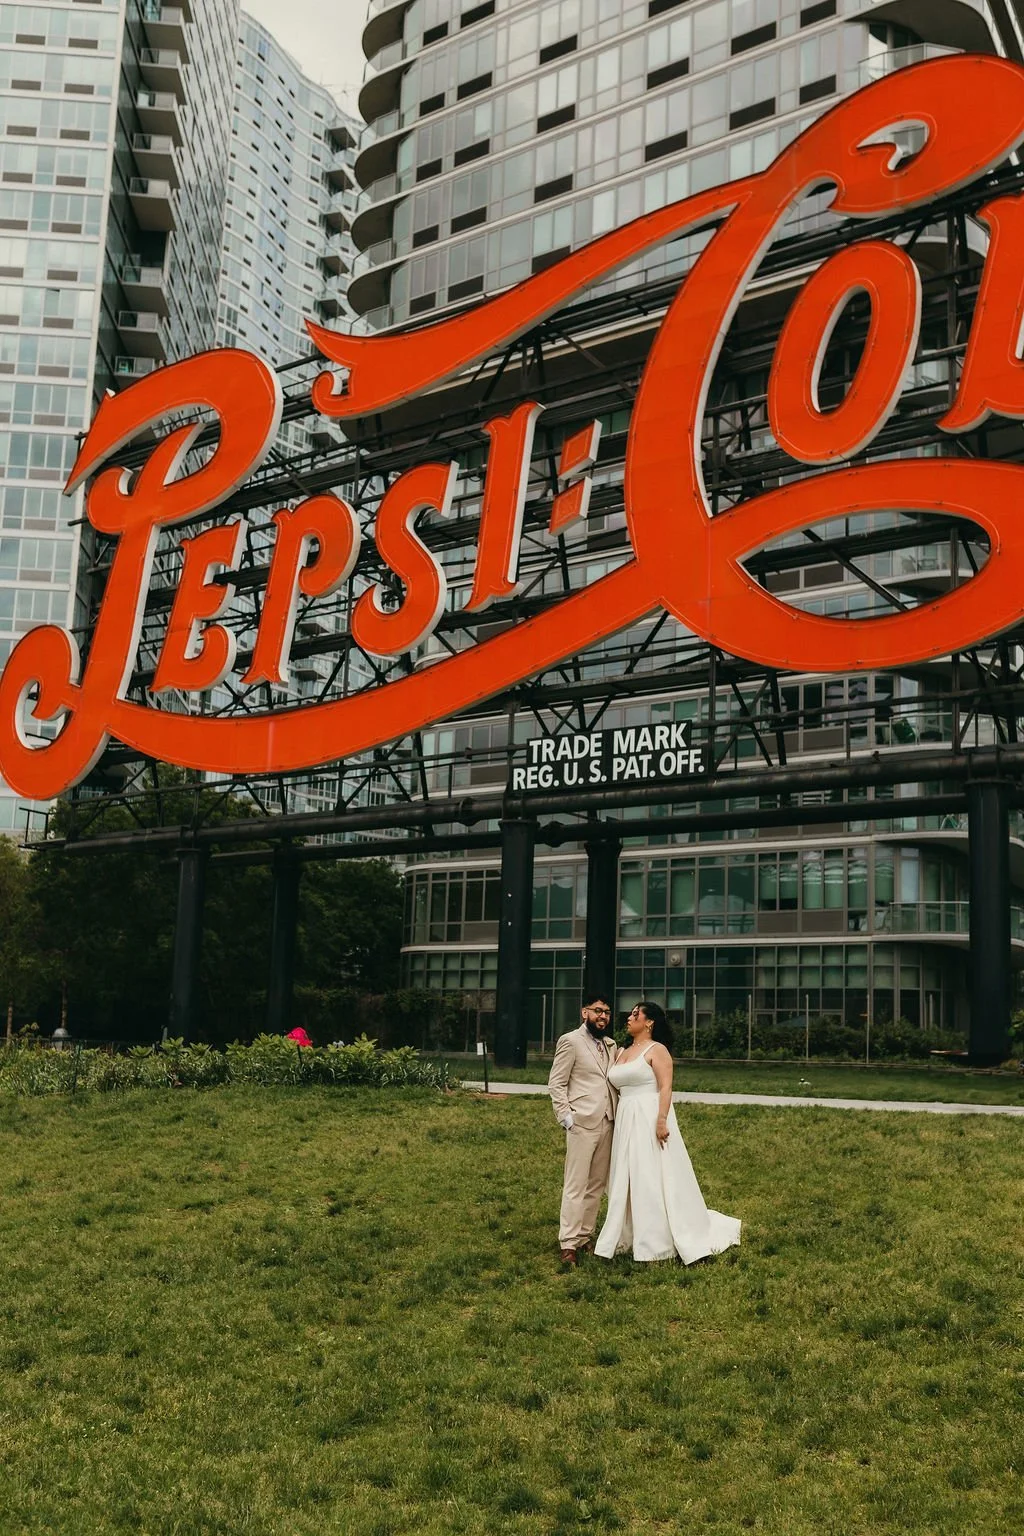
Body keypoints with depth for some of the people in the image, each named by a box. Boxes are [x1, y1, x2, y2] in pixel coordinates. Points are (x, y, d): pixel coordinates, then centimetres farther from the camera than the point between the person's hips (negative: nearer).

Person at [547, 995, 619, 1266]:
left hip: (607, 1123, 7)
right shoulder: (570, 1041, -4)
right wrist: (565, 1117, -13)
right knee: (576, 1186, -5)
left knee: (596, 1185, 9)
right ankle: (568, 1244, -2)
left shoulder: (610, 1045, 16)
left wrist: (617, 1115, 9)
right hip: (582, 1123, -7)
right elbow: (556, 1083, -6)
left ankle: (585, 1237, 17)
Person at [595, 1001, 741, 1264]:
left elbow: (665, 1088, -15)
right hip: (626, 1122, 8)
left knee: (655, 1180, -4)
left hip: (649, 1119, -8)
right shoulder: (622, 1053, 15)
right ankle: (627, 1237, 18)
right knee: (627, 1181, 10)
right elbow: (618, 1087, 14)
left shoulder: (657, 1050, -7)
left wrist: (662, 1121, -24)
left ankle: (656, 1245, 3)